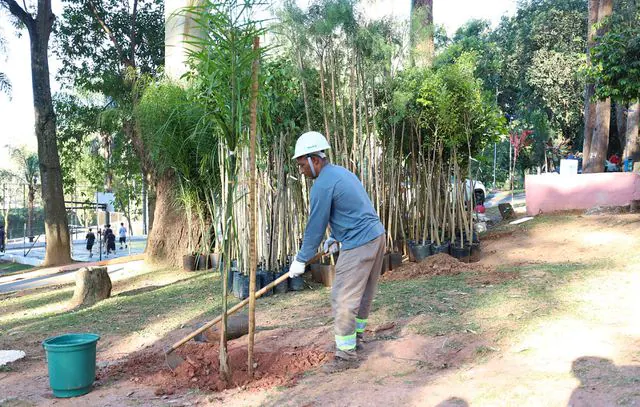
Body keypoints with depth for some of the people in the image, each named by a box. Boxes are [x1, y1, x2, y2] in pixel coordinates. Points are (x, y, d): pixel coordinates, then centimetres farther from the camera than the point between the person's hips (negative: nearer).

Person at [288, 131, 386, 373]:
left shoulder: (322, 185, -14)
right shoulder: (343, 172, 15)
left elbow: (315, 226, -10)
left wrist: (301, 260, -1)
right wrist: (334, 238, 24)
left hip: (358, 245, -10)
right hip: (377, 235, 10)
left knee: (343, 299, -4)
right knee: (363, 293, 22)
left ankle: (346, 354, 3)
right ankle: (356, 335, 37)